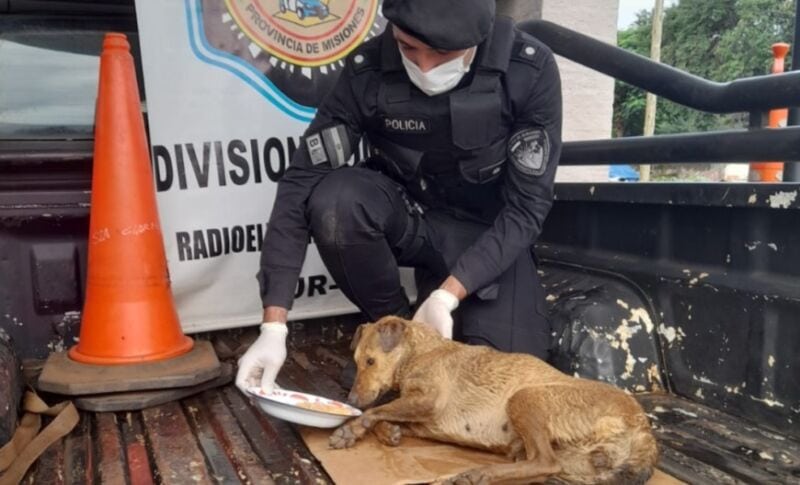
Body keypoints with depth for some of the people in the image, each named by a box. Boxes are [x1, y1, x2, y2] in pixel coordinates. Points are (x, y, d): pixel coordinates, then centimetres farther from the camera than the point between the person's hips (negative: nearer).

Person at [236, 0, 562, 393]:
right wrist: (273, 325, -26)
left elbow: (527, 207, -18)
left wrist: (447, 296, -30)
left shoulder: (530, 70, -21)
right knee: (334, 201, -32)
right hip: (406, 215, 1)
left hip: (488, 231, 0)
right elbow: (302, 183, -20)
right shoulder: (368, 70, -20)